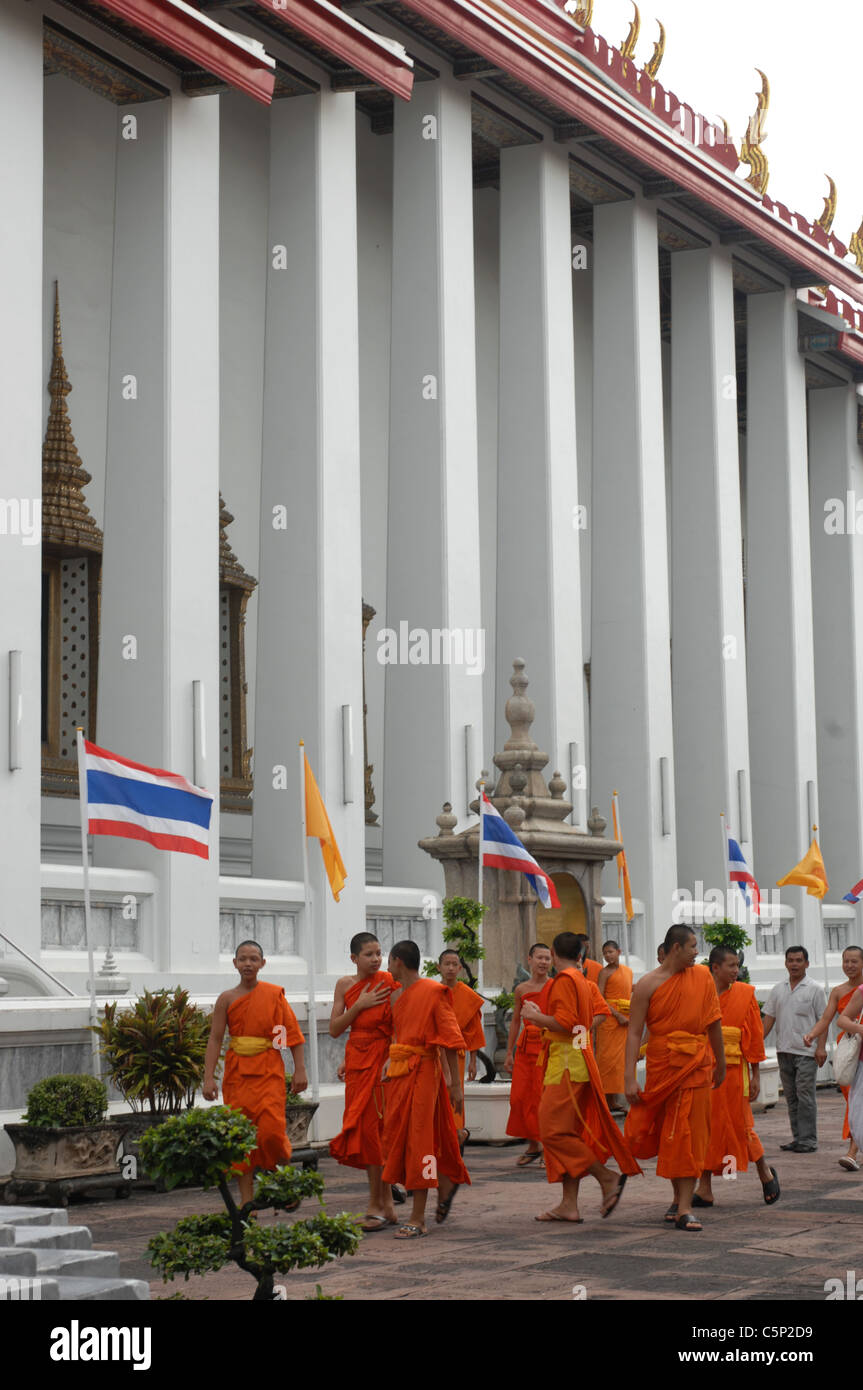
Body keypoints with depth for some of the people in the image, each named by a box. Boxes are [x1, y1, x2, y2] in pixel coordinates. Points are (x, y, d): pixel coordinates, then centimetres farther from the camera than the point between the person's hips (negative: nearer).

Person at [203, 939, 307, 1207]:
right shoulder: (227, 999, 5)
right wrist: (209, 1077, -8)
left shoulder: (274, 994, 4)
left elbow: (294, 1034, 4)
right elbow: (215, 1039, 1)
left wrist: (300, 1070, -3)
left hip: (269, 1072, -2)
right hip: (237, 1072, 2)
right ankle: (247, 1201, 7)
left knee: (271, 1130, -15)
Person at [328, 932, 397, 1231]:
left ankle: (375, 1207, -2)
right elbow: (334, 1030, 4)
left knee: (371, 1128, -9)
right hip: (356, 1061, 5)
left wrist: (392, 1059, -19)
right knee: (364, 1130, 6)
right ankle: (386, 1205, 16)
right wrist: (359, 1005, -8)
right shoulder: (345, 985, 8)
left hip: (381, 1060, -5)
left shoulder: (389, 982, -6)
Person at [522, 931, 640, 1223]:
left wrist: (535, 1015, -8)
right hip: (577, 1064, 10)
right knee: (568, 1132, 8)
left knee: (554, 1131, -10)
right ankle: (569, 1204, 8)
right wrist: (540, 1017, 26)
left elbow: (565, 1023, -21)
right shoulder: (581, 980, 17)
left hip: (567, 1064, -10)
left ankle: (608, 1177, -11)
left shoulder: (564, 980, -12)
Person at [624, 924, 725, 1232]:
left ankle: (684, 1207, -6)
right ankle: (678, 1197, 26)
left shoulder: (702, 976, 5)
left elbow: (713, 1022, 16)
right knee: (664, 1134, 8)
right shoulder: (648, 984, -4)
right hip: (661, 1065, -1)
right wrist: (630, 1077, -14)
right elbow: (634, 1032, -7)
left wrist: (720, 1062, 22)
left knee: (689, 1135, -4)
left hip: (696, 1065, 1)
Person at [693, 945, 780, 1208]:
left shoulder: (745, 994, 2)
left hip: (733, 1069, -1)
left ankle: (765, 1173, 27)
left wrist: (755, 1075, 0)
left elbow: (755, 1036, 3)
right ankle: (704, 1190, 10)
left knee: (740, 1126, 2)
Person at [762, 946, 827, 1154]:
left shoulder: (814, 989, 1)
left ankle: (808, 1140, -4)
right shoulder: (778, 990, 14)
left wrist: (821, 1046, -11)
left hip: (806, 1051, -5)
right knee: (791, 1097, 8)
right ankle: (797, 1139, 13)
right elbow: (769, 1018, 15)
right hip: (784, 1051, 5)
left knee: (805, 1097, -8)